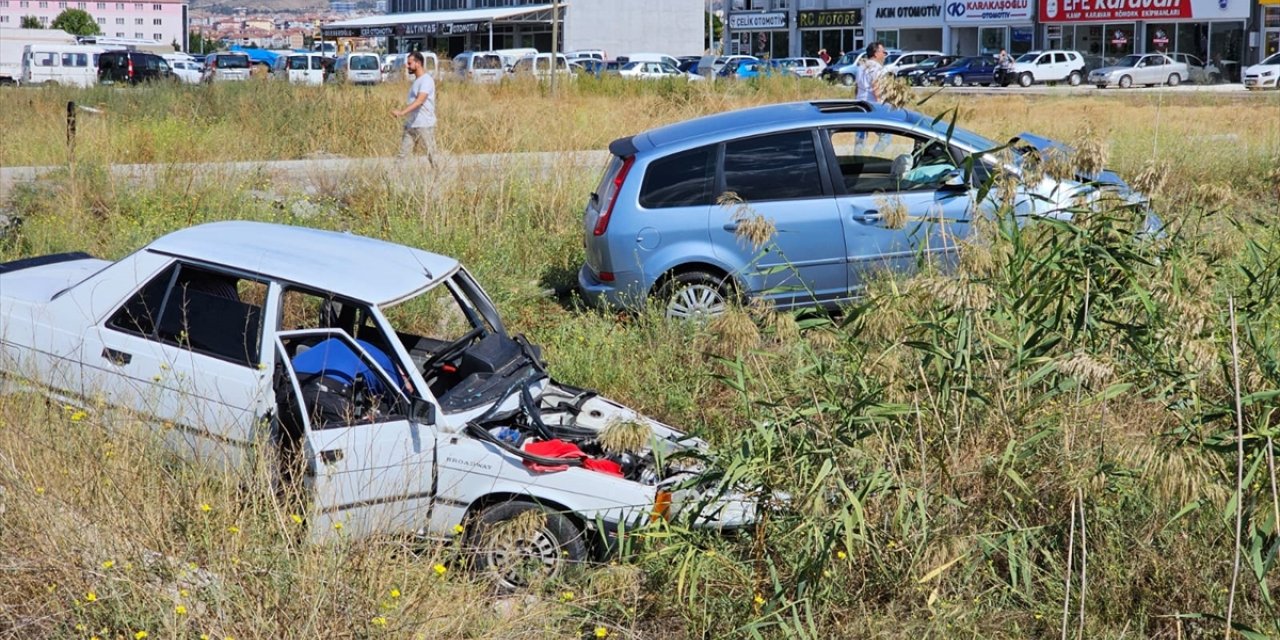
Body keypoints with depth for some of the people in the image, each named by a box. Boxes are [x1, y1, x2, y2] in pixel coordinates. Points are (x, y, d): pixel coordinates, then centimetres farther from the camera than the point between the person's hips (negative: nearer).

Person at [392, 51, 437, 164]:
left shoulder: (426, 80, -13)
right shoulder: (416, 80, 16)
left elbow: (419, 101, -27)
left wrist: (402, 112, -36)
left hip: (425, 126, -9)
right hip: (411, 125, 9)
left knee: (432, 157, -2)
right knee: (402, 155, 2)